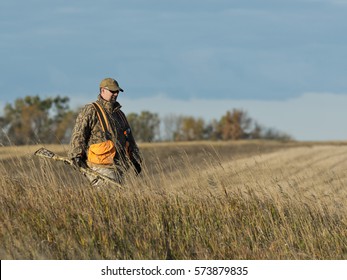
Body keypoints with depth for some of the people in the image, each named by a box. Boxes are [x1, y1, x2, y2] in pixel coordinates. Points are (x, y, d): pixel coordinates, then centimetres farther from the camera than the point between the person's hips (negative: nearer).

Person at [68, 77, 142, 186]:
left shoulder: (119, 114, 23)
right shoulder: (90, 111, -2)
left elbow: (129, 138, 29)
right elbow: (78, 135, -8)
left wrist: (135, 160, 24)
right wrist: (76, 156, -17)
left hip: (118, 167, 8)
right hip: (100, 167, -8)